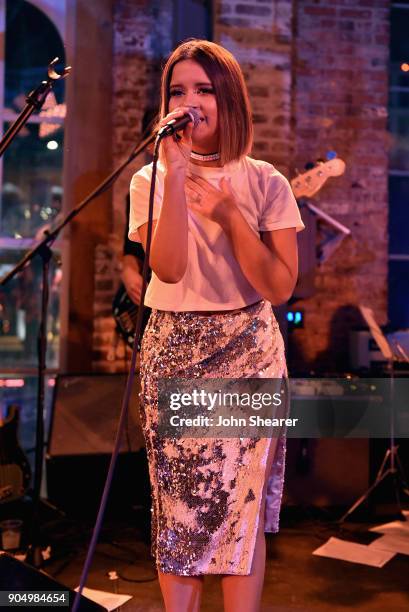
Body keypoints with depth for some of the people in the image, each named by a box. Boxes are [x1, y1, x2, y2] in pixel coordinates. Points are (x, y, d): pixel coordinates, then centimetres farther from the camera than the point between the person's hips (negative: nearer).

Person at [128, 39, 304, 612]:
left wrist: (231, 216, -15)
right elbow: (169, 269, -14)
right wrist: (175, 173, -18)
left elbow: (281, 288, -6)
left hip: (248, 351, -1)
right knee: (175, 501, 7)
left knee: (243, 505, 2)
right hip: (171, 352, 1)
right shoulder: (150, 180, 3)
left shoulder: (265, 183, 1)